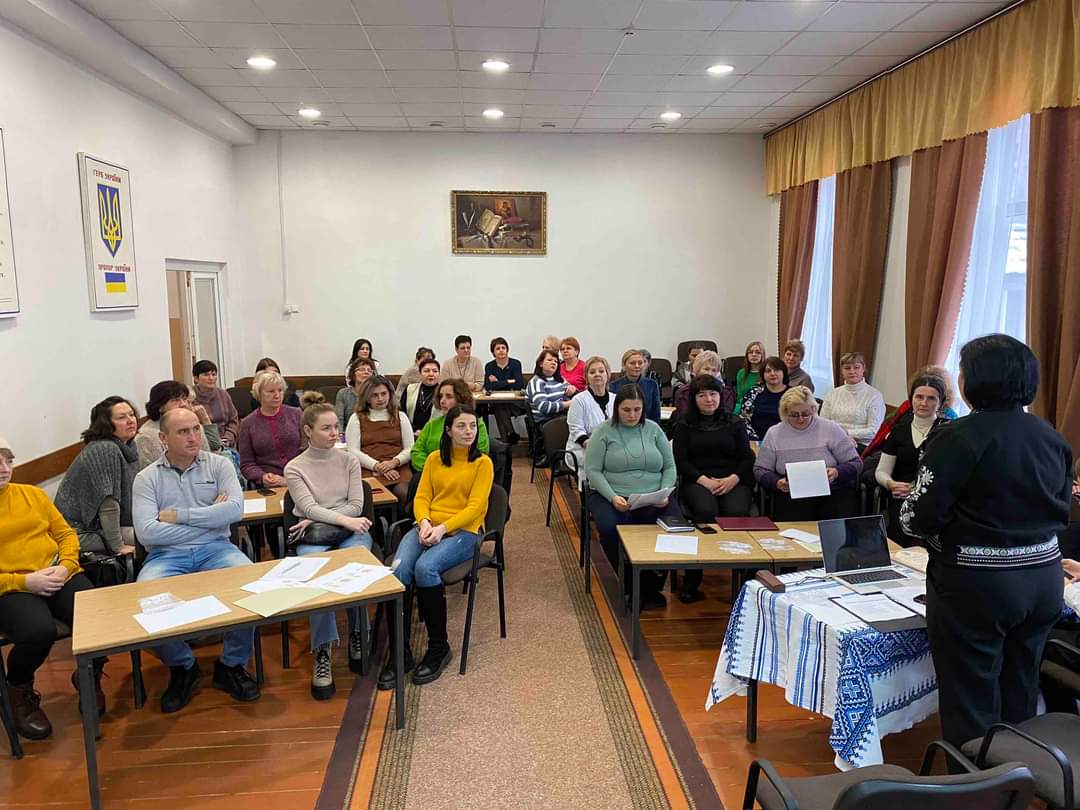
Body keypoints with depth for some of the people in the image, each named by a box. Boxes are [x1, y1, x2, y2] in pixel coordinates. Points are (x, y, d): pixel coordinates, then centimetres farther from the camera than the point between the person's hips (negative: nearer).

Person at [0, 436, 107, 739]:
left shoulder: (32, 493, 14)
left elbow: (66, 533, 15)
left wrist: (66, 566, -5)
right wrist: (24, 581, -16)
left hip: (59, 577, 3)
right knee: (38, 631, -35)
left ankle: (89, 678, 10)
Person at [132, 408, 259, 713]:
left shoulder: (219, 465, 7)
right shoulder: (146, 478, 6)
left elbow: (235, 509, -9)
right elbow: (146, 533, -9)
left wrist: (179, 515, -9)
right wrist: (209, 517, -7)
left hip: (215, 549, 0)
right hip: (167, 555, 0)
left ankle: (232, 664, -4)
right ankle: (182, 666, -1)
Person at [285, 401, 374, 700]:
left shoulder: (350, 461, 12)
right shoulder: (294, 468, 7)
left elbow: (356, 505, 3)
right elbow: (309, 508, -6)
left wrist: (319, 522, -9)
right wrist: (344, 520, -23)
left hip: (350, 531, 1)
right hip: (312, 538, -1)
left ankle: (356, 634, -13)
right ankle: (323, 652, -30)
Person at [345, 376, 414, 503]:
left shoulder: (400, 417, 21)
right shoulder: (356, 418, 15)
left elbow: (410, 448, 13)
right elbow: (353, 451, 4)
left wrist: (394, 462, -8)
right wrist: (377, 466, -10)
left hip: (398, 468, 2)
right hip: (369, 471, -2)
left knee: (406, 493, -32)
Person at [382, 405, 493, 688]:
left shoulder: (482, 463, 3)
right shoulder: (434, 459, 15)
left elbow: (475, 506, -6)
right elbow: (421, 497, 10)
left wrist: (442, 528, -18)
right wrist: (425, 522, -12)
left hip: (462, 531, -3)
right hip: (427, 527, 4)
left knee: (424, 568, -34)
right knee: (397, 570, -27)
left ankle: (439, 648, -14)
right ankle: (399, 653, -16)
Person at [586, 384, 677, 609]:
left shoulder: (654, 430, 11)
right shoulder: (604, 432, 1)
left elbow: (669, 467, 12)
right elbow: (593, 470, -4)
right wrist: (613, 497, -18)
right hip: (612, 497, -2)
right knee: (610, 529, -33)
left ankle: (651, 583, -4)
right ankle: (630, 584, -9)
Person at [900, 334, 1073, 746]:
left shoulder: (959, 438, -18)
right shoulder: (1052, 438, 3)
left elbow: (918, 518, -19)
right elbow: (1061, 512, 14)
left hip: (976, 585, -7)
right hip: (1043, 578, 7)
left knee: (970, 705, 8)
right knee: (1020, 698, 22)